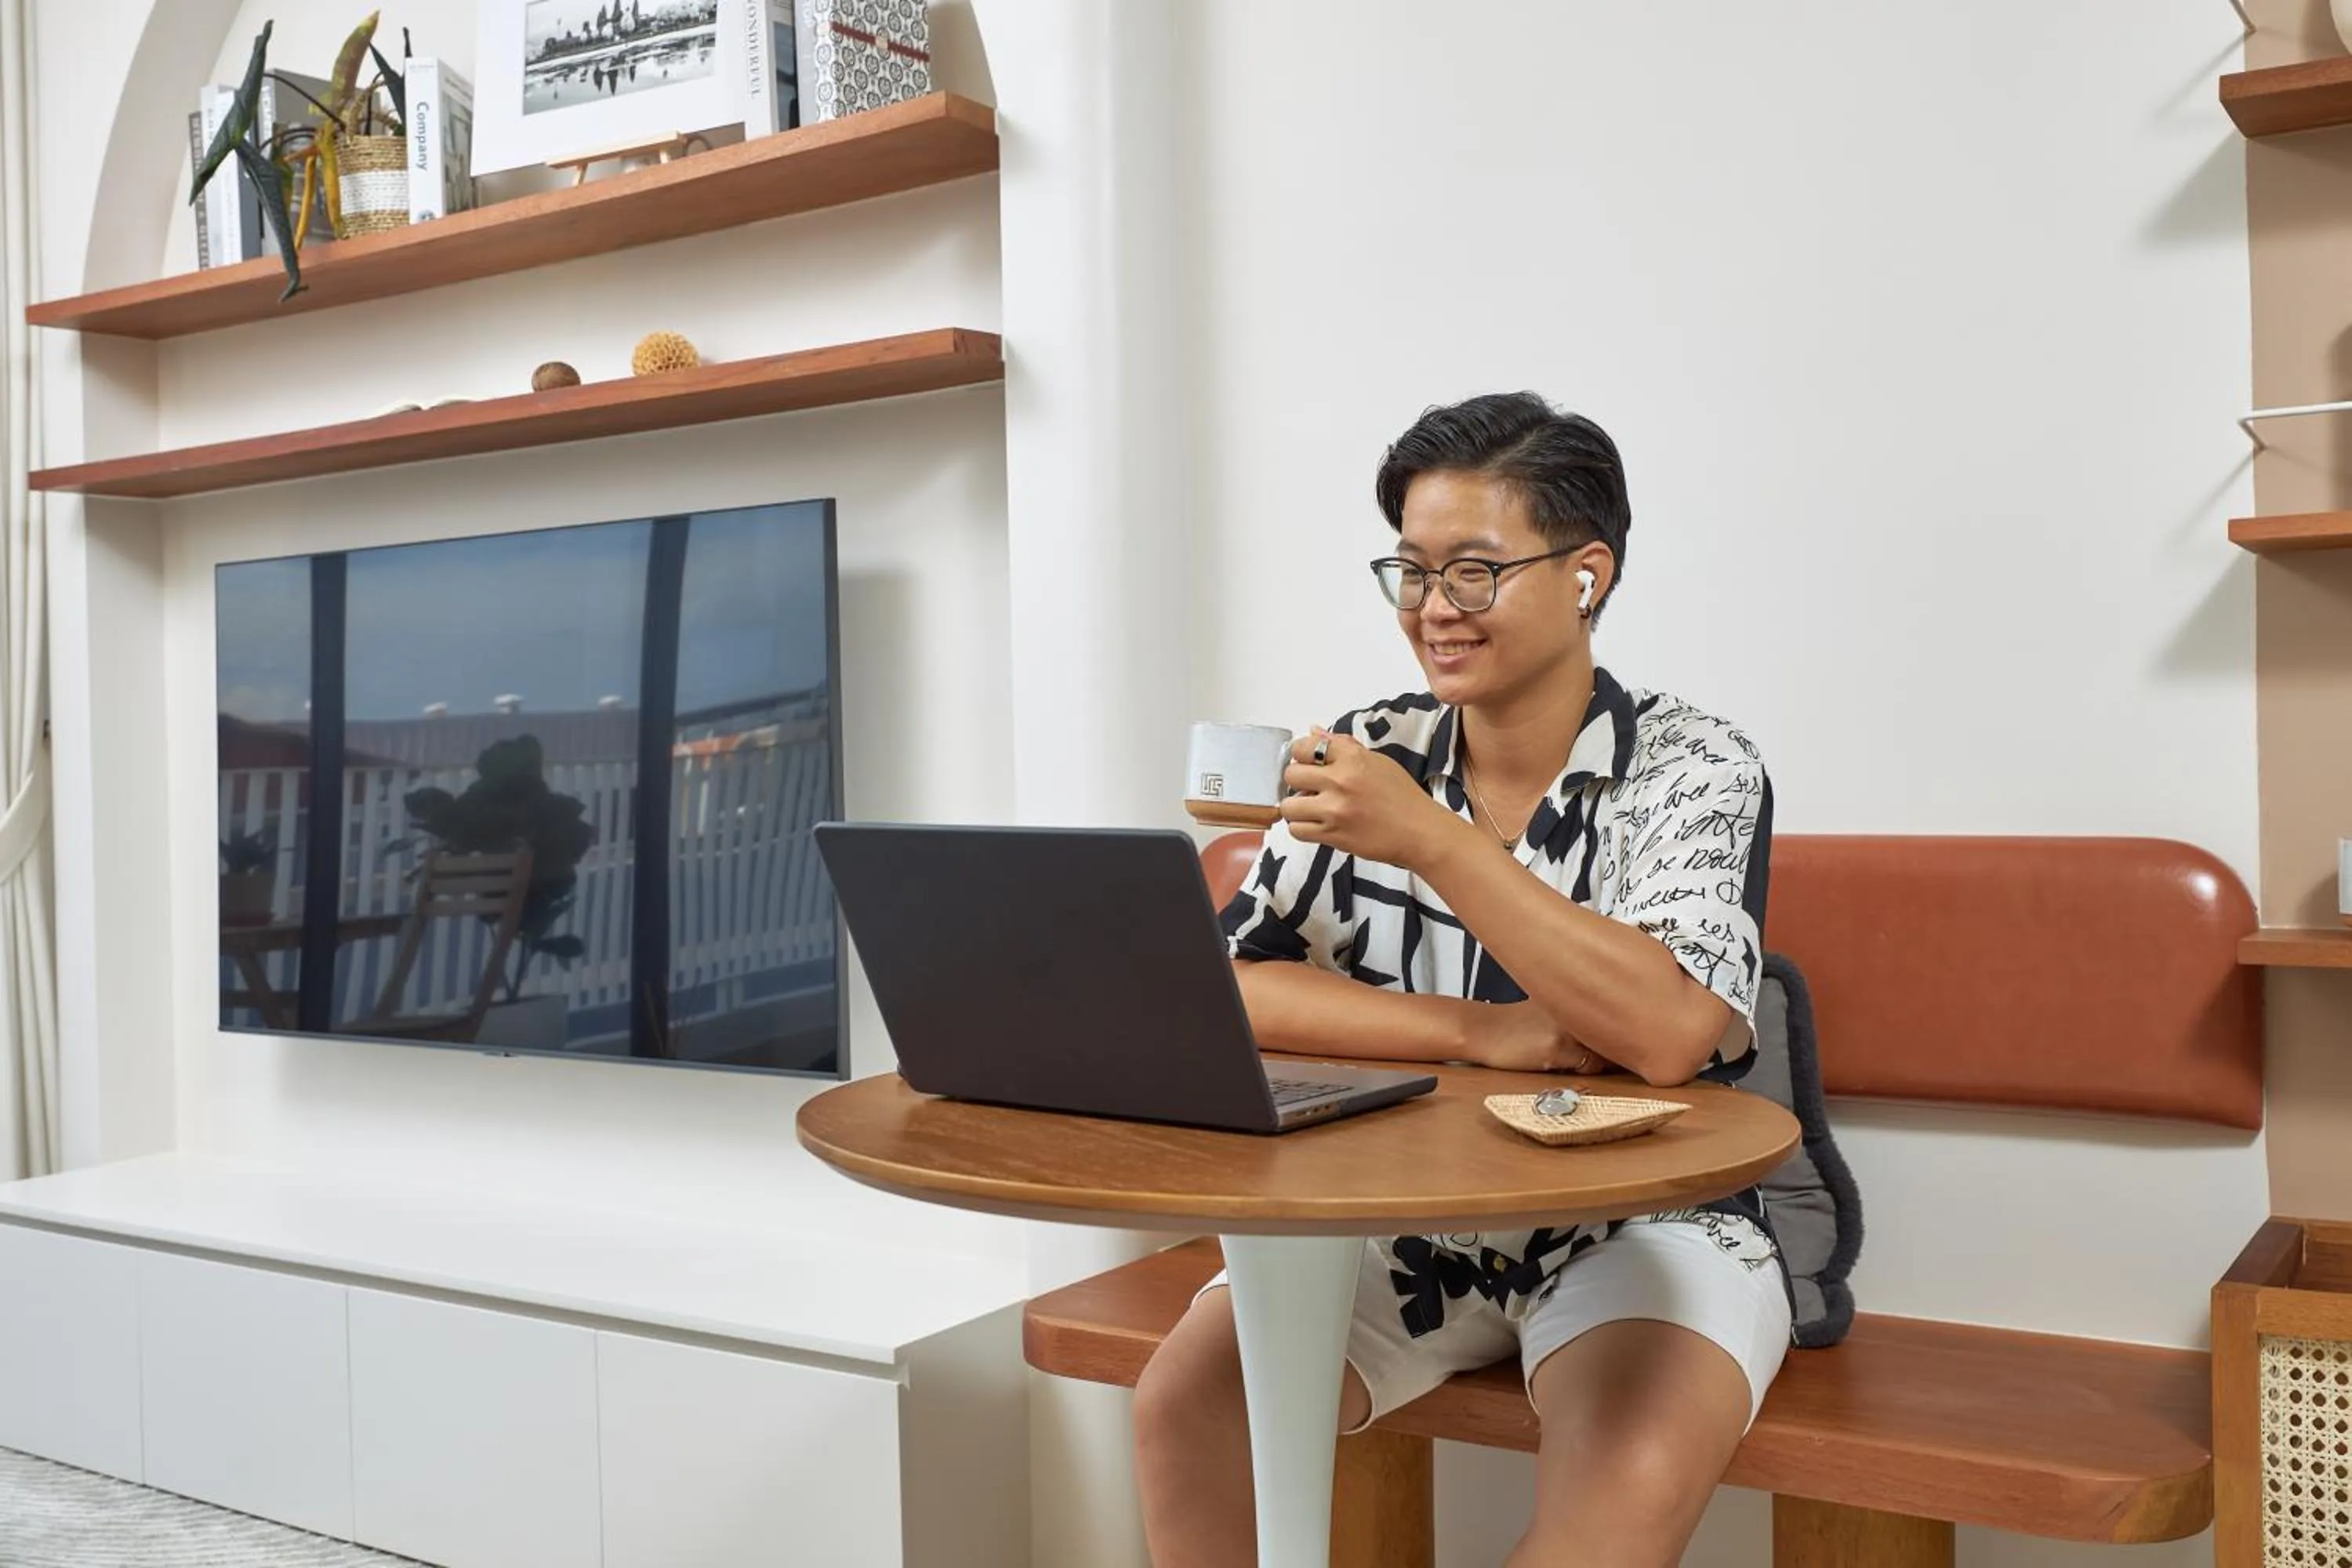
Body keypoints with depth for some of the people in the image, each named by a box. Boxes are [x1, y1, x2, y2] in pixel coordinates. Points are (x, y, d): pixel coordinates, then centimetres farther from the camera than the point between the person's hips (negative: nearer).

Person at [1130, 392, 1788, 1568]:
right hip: (1400, 1216, 3)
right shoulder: (1365, 759, 0)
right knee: (1185, 1398, -20)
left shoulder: (1694, 768, -9)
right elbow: (1224, 993, -8)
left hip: (1646, 1219, -2)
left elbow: (1667, 1033, -25)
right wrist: (1484, 1035, -18)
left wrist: (1430, 840, -28)